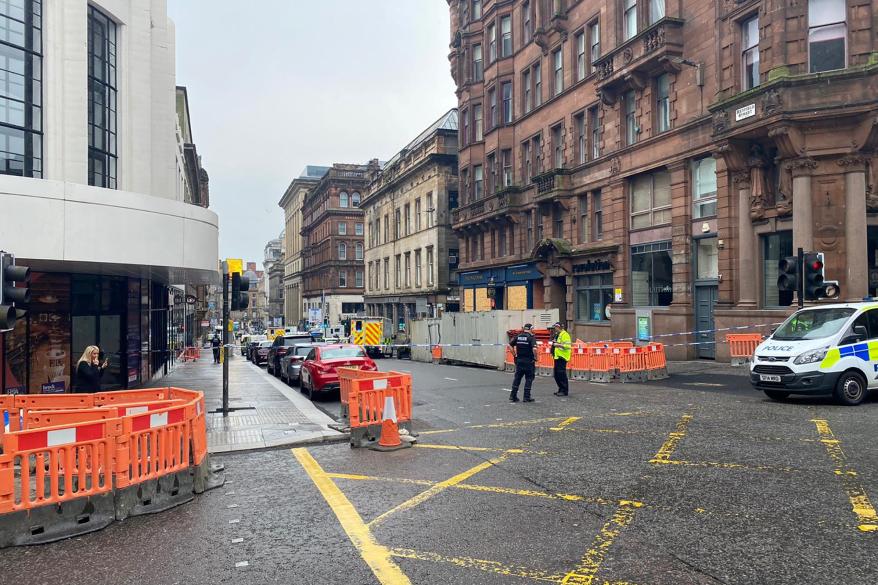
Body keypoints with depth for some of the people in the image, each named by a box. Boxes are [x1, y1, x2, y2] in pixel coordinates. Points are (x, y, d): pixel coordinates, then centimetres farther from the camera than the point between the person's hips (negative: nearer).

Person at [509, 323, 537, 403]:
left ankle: (513, 396, 13)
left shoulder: (518, 336, 6)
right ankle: (527, 397, 6)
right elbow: (534, 348, -22)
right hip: (529, 361, -5)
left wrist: (515, 354, 10)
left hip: (519, 360, 5)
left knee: (517, 378, 12)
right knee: (529, 379, 6)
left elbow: (510, 345, 6)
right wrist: (535, 357, -9)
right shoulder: (531, 337, -10)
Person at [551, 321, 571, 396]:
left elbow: (567, 346, -21)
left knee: (562, 374, -9)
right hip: (557, 357, 10)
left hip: (562, 357, -10)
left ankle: (564, 391, -3)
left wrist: (558, 344, -22)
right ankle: (561, 389, 20)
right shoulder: (557, 335, 19)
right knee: (557, 374, 11)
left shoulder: (565, 335, -11)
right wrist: (554, 343, 15)